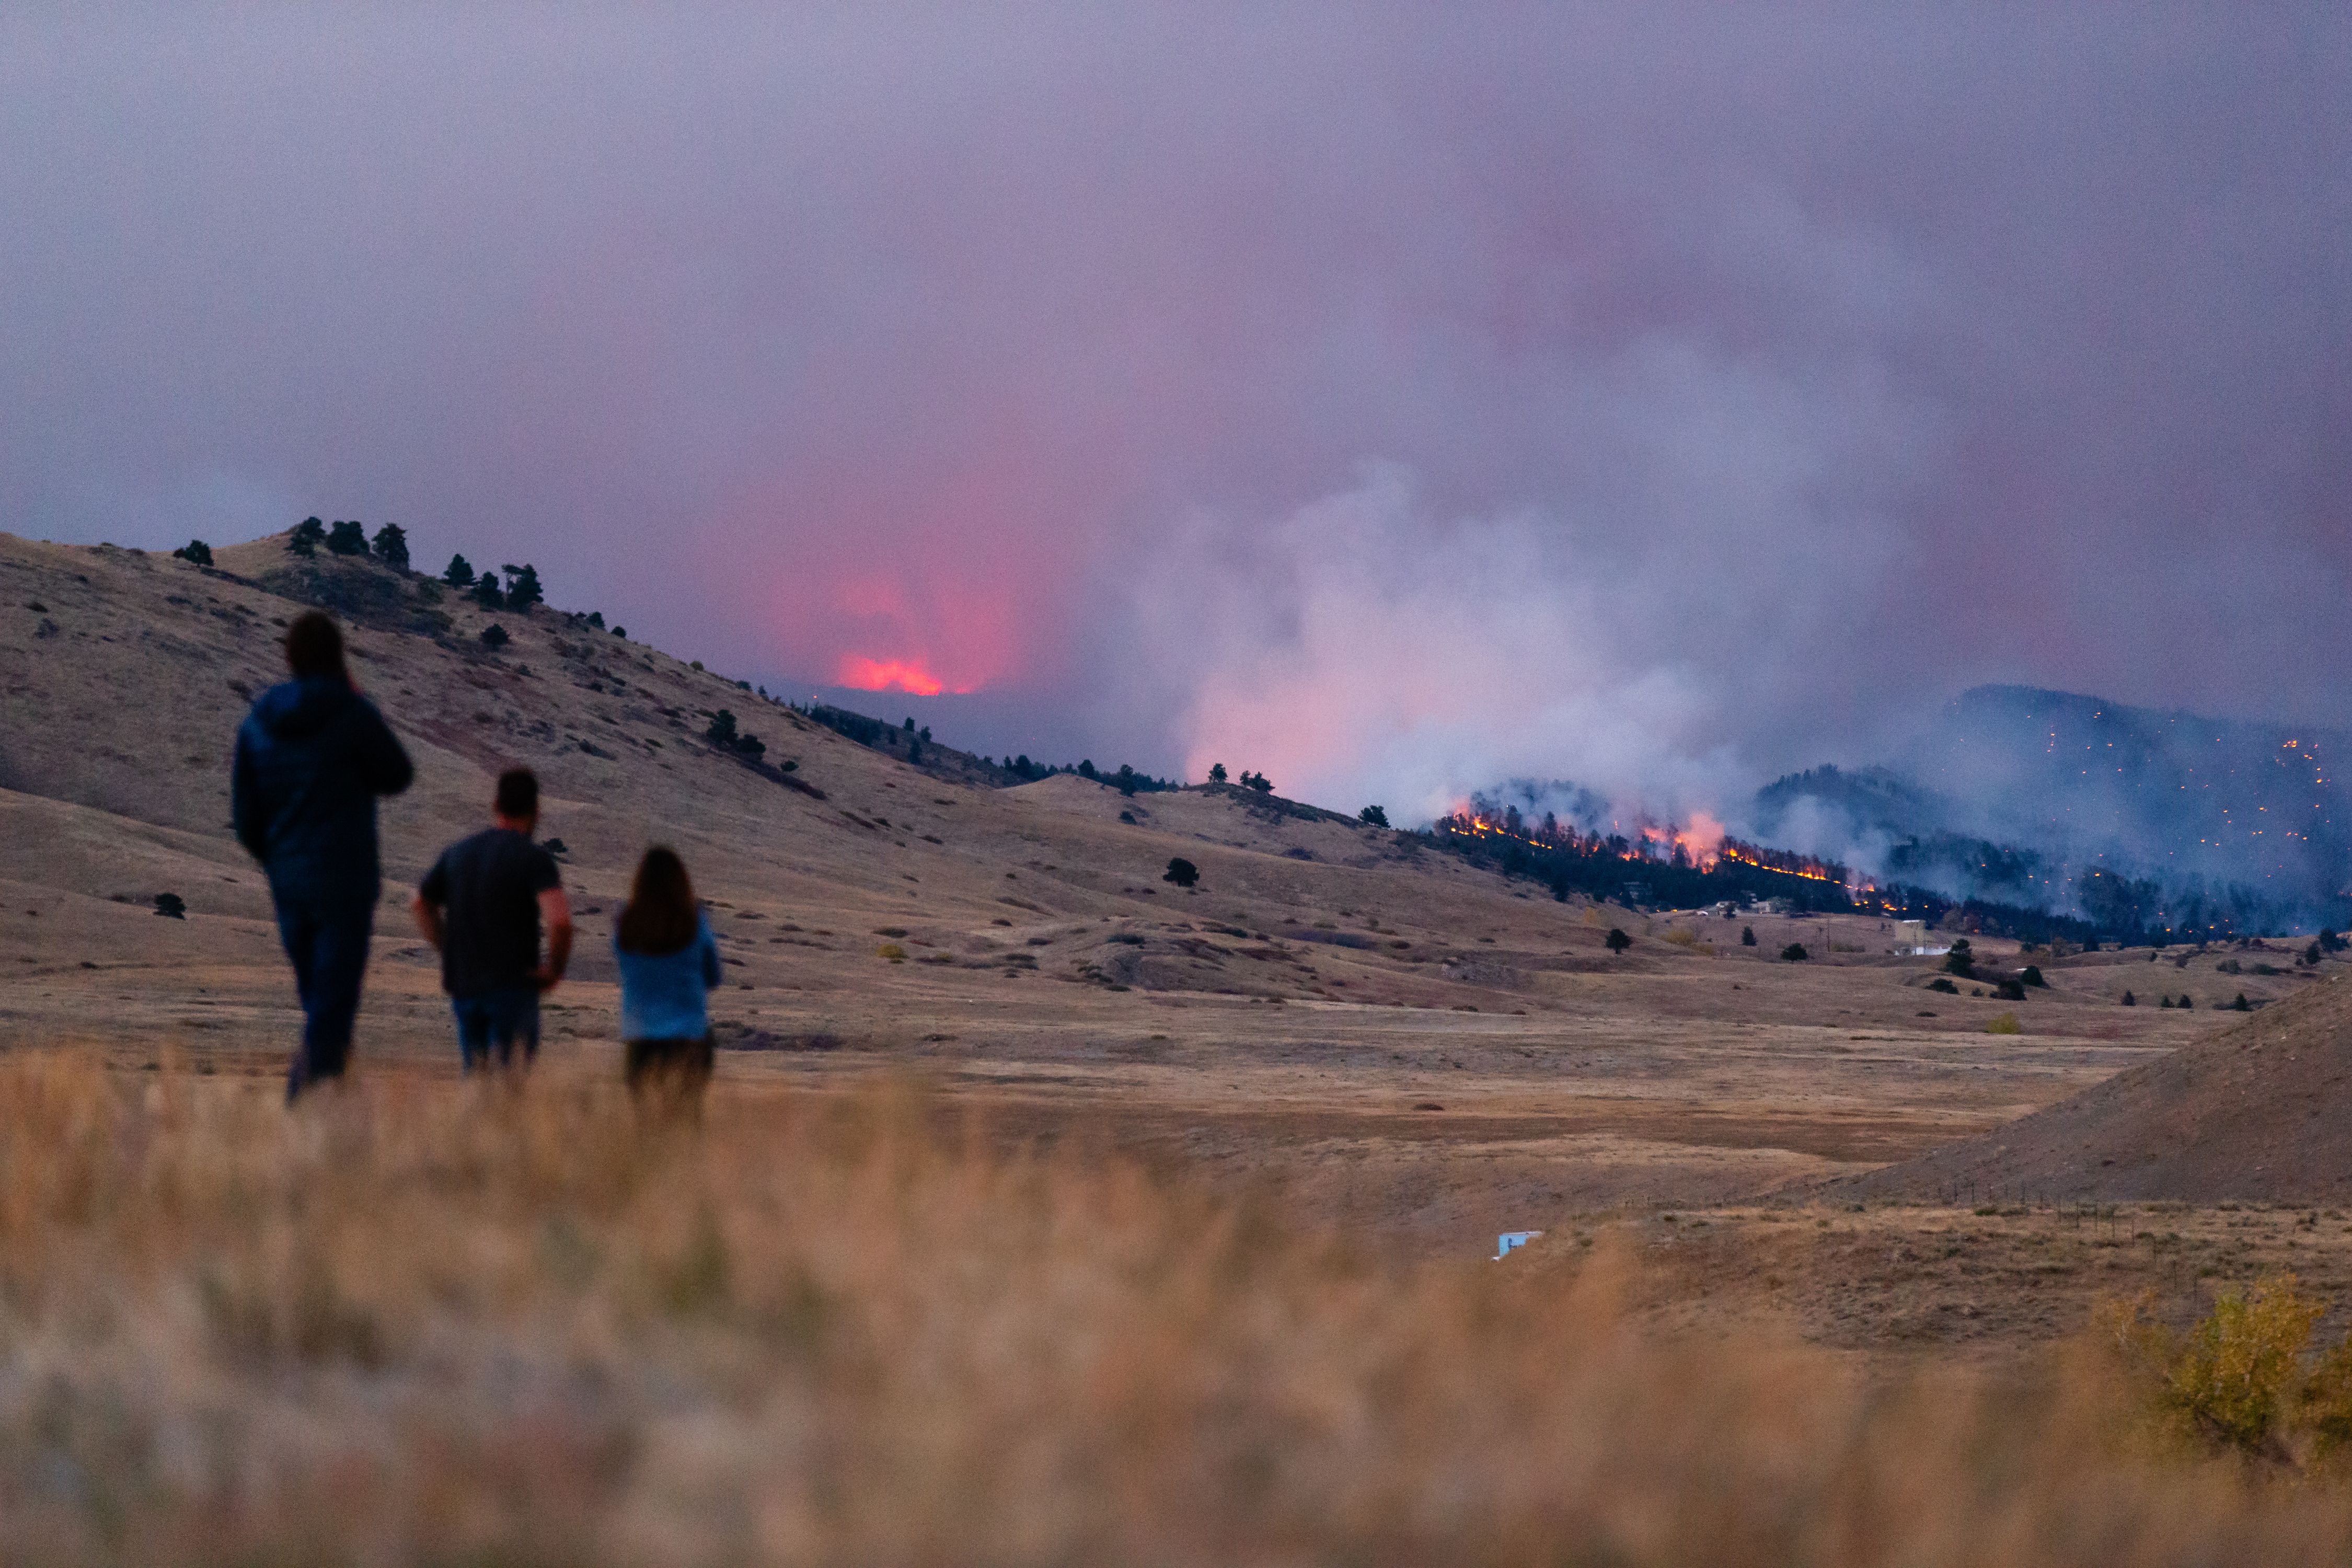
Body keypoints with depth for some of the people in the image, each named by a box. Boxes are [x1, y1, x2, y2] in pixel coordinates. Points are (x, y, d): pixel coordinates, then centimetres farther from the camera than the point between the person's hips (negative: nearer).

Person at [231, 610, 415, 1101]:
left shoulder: (258, 723, 4)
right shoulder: (353, 715, -12)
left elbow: (246, 820, 8)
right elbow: (397, 776, 3)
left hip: (288, 883, 5)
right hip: (346, 883, -5)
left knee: (318, 1001, 20)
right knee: (332, 1008, -5)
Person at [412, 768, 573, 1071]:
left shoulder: (458, 853, 9)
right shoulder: (535, 859, -10)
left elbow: (420, 906, 21)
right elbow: (559, 920, -24)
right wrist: (555, 969, -9)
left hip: (463, 986, 5)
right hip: (513, 986, -5)